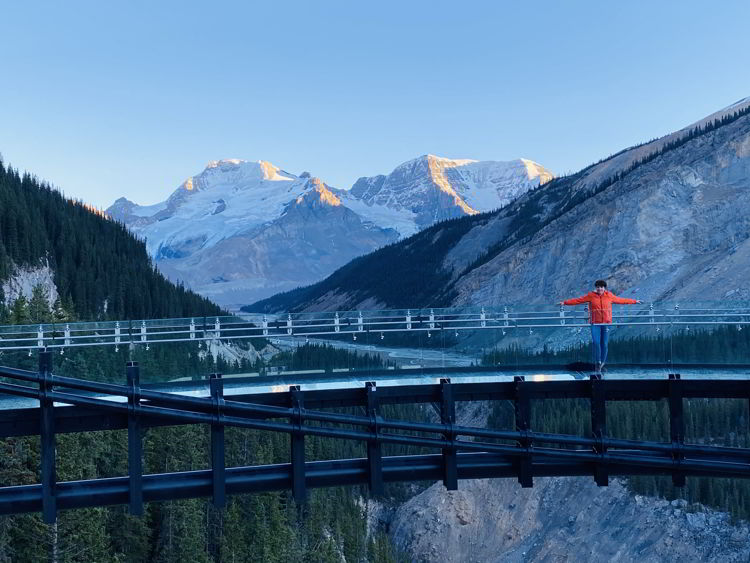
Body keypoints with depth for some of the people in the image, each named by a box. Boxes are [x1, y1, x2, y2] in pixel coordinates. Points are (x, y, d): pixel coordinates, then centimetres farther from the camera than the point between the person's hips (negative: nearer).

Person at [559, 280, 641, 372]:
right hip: (595, 324, -1)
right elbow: (577, 300, 0)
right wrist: (565, 302, -7)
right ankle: (597, 362, 1)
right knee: (596, 342, -13)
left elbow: (621, 300, 16)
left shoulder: (609, 295, 6)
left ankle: (602, 362, 21)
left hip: (606, 323, 1)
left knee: (604, 344, 3)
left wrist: (635, 301, 21)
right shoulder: (590, 295, 1)